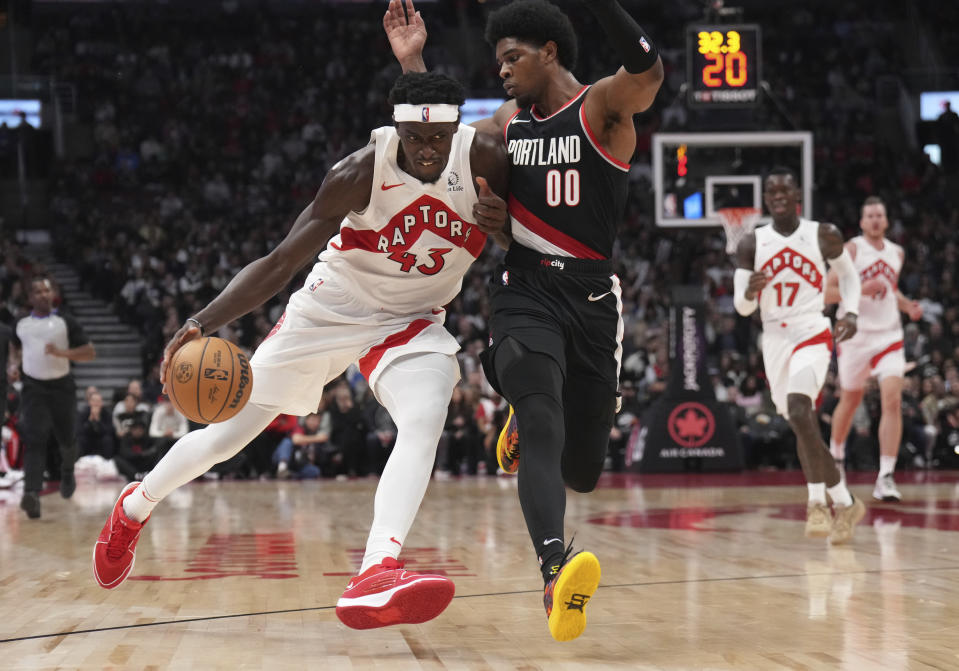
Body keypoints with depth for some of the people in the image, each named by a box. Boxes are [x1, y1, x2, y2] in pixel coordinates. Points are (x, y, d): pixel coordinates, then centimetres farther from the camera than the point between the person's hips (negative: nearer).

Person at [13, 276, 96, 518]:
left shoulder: (66, 322, -4)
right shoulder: (21, 324, 6)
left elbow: (90, 352, -9)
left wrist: (61, 353, -22)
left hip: (61, 386, -1)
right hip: (33, 388, 1)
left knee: (66, 438, 11)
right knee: (34, 440, -15)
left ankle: (67, 472, 45)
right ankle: (32, 494, -27)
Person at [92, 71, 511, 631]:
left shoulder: (486, 158, -18)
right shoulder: (361, 173, -26)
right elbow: (281, 262, -24)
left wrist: (500, 223, -29)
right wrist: (204, 322, -38)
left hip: (411, 321, 2)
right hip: (330, 308, -1)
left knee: (425, 420, -31)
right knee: (229, 432, 6)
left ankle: (376, 576, -46)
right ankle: (134, 509, 35)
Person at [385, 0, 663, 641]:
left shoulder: (603, 106, -4)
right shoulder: (509, 121, 13)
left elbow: (649, 71, -26)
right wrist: (413, 65, 13)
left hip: (592, 299, -2)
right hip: (525, 293, 2)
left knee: (581, 473, 8)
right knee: (541, 432, -27)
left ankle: (530, 420, 44)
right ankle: (557, 570, -45)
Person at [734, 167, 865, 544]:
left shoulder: (823, 235, -4)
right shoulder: (751, 244, 0)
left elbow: (848, 274, 13)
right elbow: (741, 307, -2)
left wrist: (851, 313, -5)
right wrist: (749, 292, -25)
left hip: (812, 336, -4)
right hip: (774, 341, 4)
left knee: (799, 413, -27)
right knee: (804, 429, 12)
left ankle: (817, 503, -18)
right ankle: (846, 505, 28)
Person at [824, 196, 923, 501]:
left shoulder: (897, 253, 9)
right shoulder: (851, 250, -7)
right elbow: (826, 292, -11)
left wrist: (908, 305, 6)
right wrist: (862, 289, -24)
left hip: (888, 335, 3)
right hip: (856, 335, -3)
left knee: (892, 400, -15)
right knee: (850, 400, 14)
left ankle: (886, 477, -16)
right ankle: (835, 456, 41)